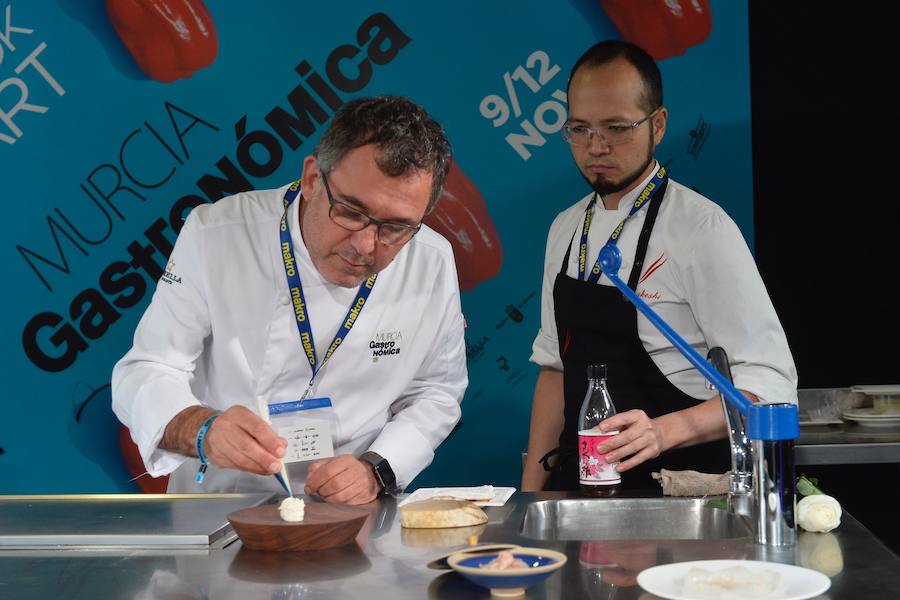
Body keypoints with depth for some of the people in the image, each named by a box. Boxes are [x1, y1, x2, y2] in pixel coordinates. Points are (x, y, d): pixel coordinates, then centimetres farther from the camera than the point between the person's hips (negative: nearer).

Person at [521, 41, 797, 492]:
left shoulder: (702, 230, -12)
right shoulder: (565, 230, 9)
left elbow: (769, 382, -14)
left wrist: (662, 432, -29)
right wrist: (532, 494, 7)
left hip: (676, 497, -5)